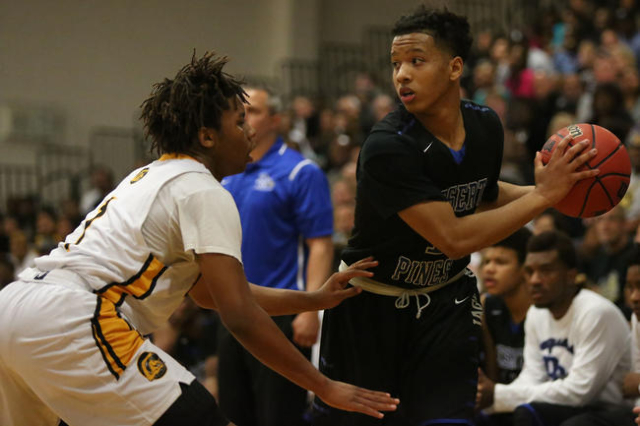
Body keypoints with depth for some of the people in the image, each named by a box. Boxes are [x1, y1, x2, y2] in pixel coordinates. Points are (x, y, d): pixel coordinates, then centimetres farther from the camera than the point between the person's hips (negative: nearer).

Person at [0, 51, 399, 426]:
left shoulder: (152, 178, 27)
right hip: (68, 319, -10)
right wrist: (325, 387, -5)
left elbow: (209, 292, 34)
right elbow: (240, 316, -9)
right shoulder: (205, 194, -1)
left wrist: (316, 299, 31)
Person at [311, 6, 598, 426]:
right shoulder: (386, 148, -28)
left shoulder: (486, 125, -6)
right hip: (373, 303, -4)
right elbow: (453, 238, -31)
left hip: (446, 300, 4)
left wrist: (559, 188, 0)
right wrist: (543, 196, -28)